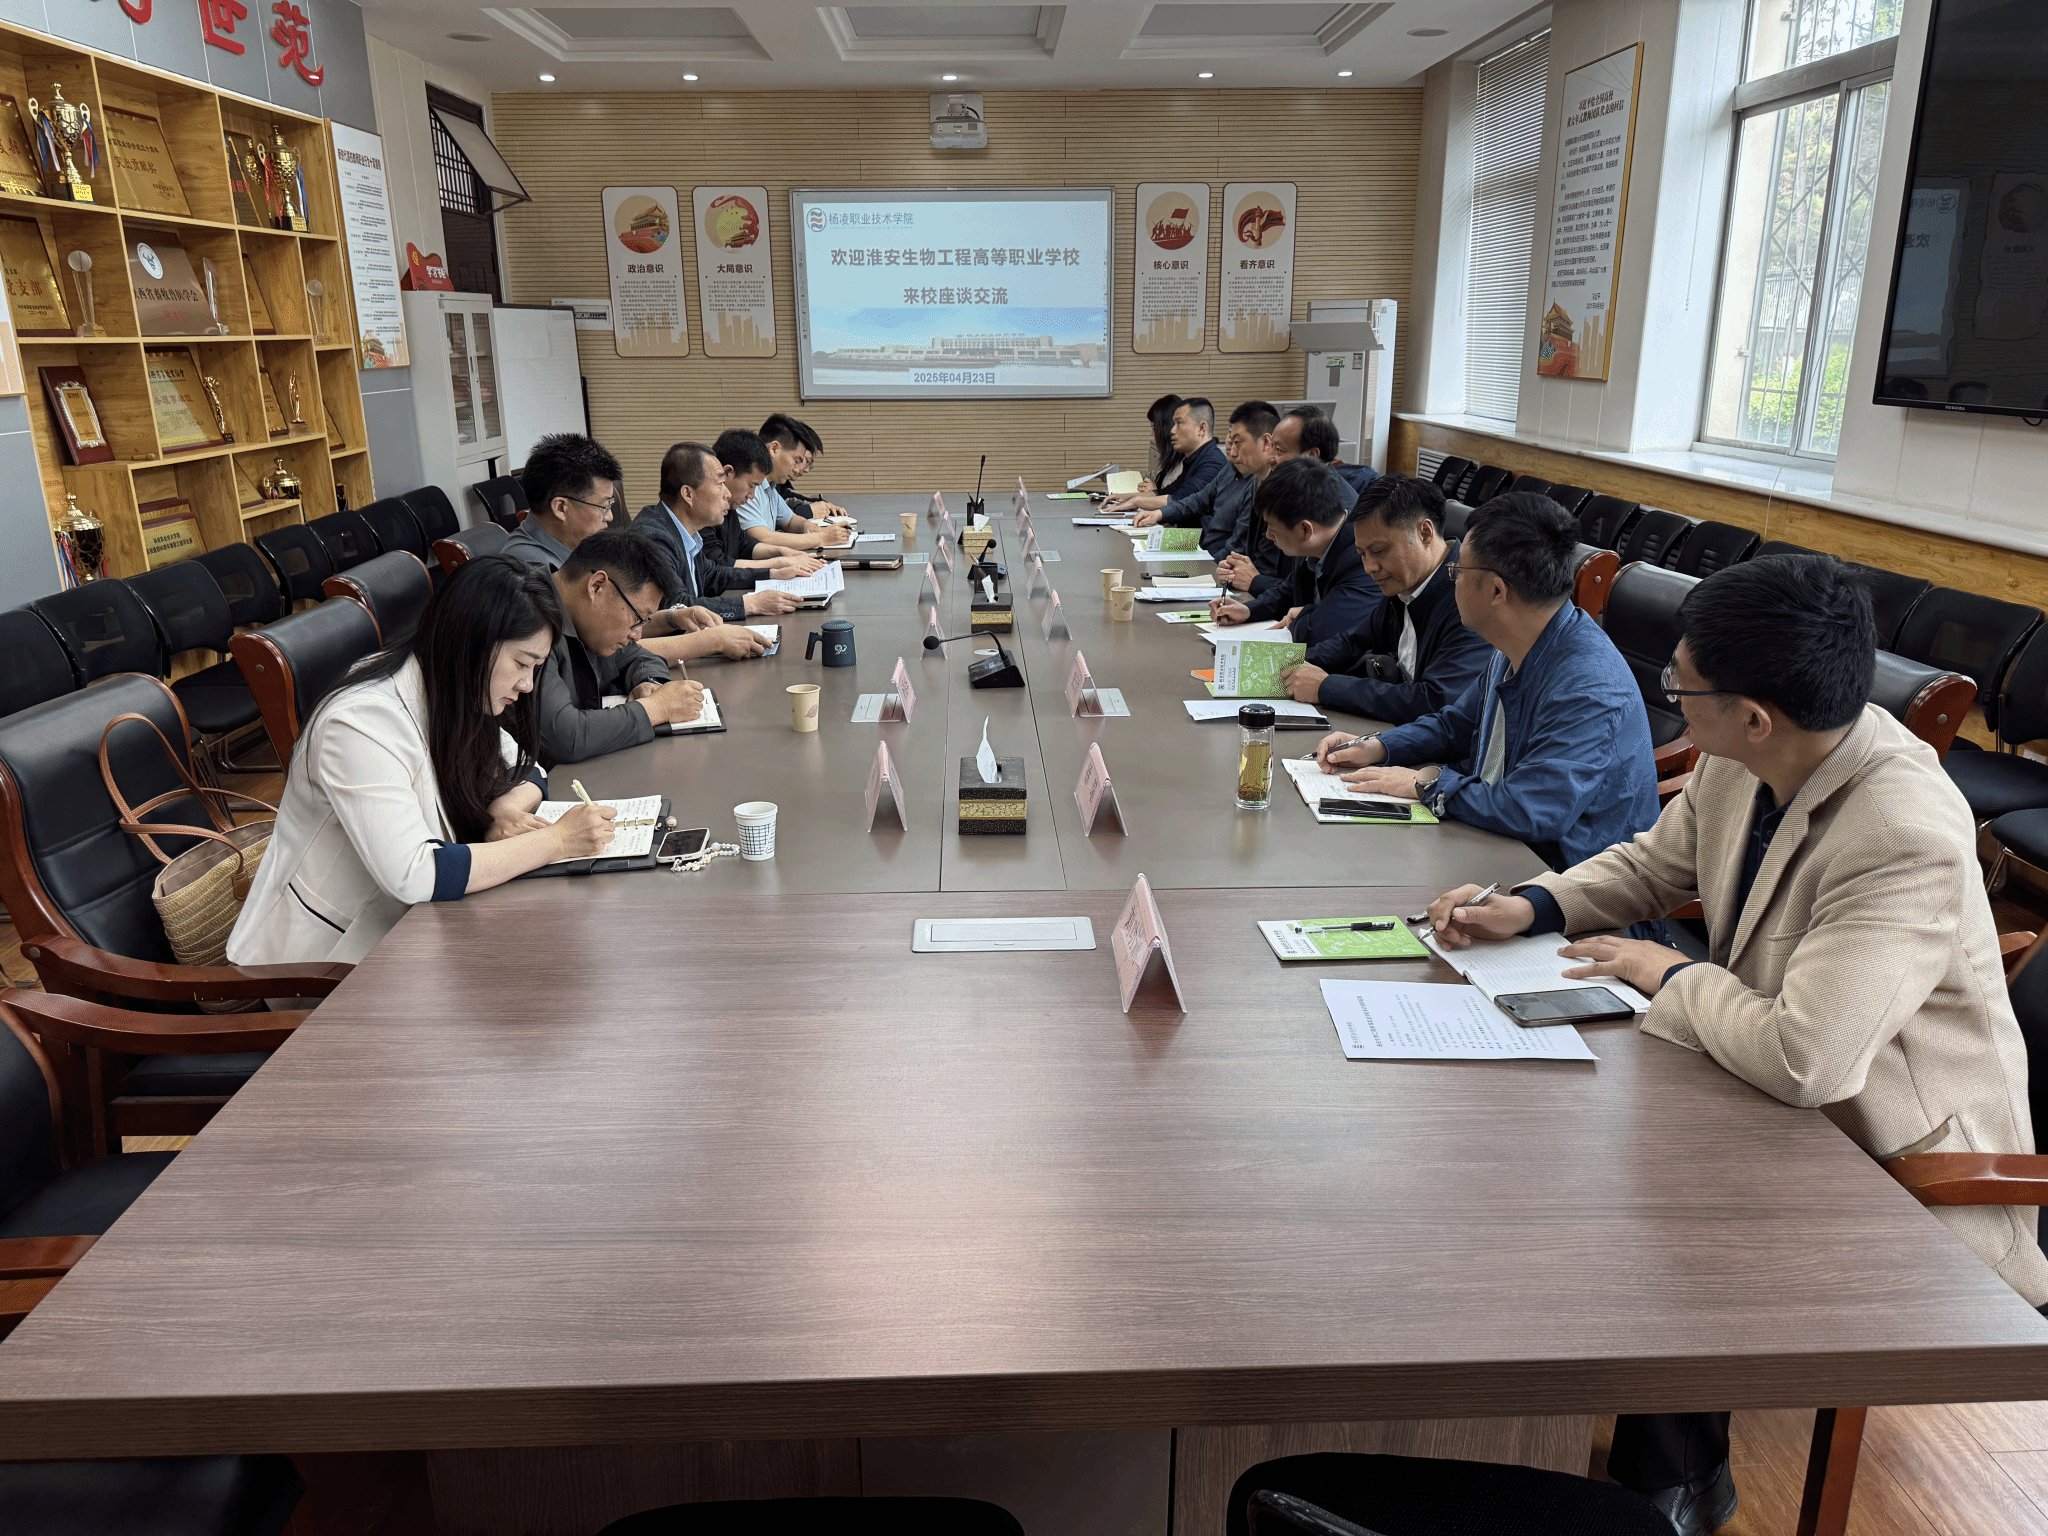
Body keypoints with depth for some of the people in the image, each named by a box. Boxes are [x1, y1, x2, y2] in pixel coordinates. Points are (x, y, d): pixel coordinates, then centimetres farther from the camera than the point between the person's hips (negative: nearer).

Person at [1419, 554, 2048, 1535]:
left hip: (1906, 1163, -7)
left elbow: (1804, 1057, -40)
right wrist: (1528, 908, -5)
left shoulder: (1910, 843, -33)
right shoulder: (1739, 767, -8)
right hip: (1774, 1089, 8)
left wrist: (1674, 978, -22)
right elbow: (1656, 863, 11)